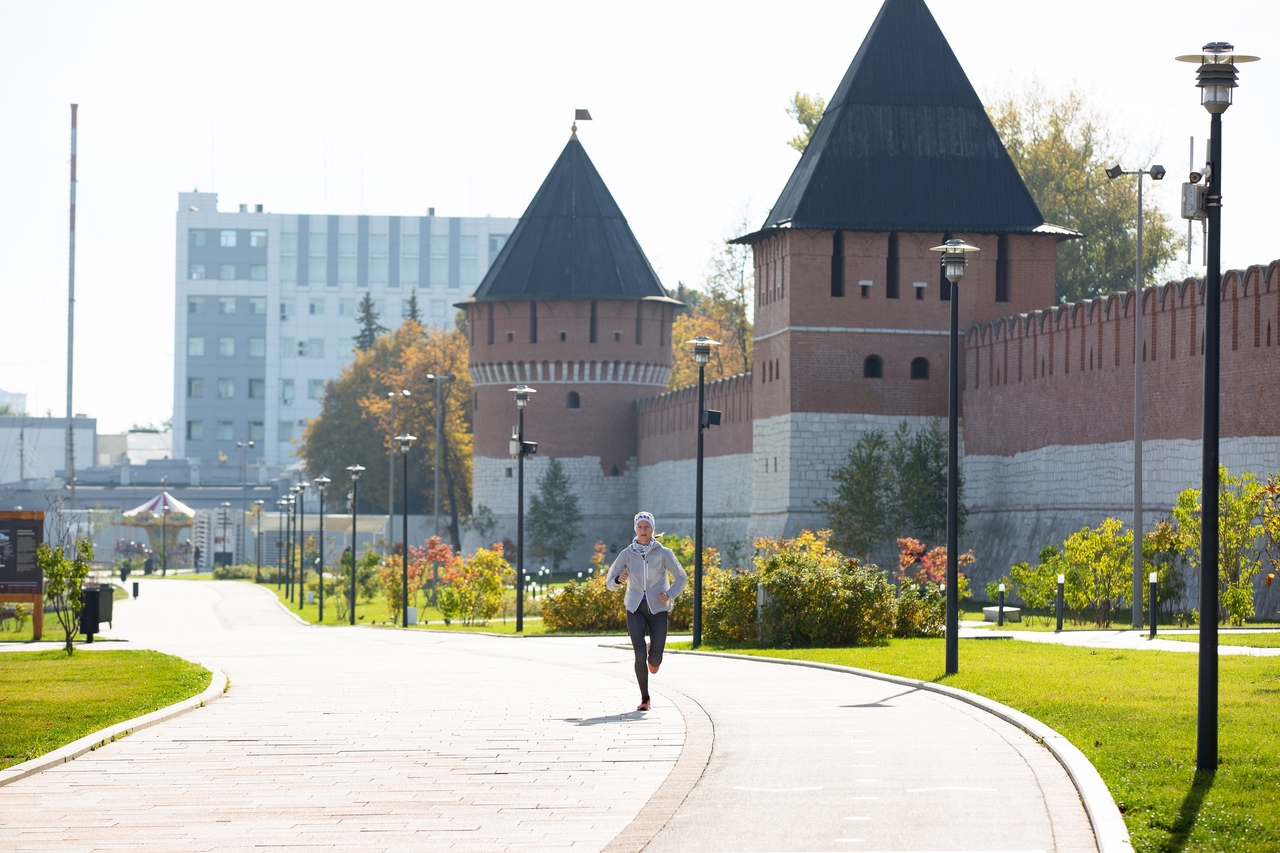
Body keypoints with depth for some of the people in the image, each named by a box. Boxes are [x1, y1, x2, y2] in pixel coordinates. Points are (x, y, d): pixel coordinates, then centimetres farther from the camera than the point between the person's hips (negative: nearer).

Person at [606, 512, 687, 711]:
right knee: (640, 655, -14)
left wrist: (670, 594, -14)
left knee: (654, 660, -5)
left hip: (658, 610, -1)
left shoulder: (663, 553, -5)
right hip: (636, 610, 1)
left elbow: (681, 577, 4)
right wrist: (618, 580, -21)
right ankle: (644, 698, 2)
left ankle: (653, 650, 34)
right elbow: (610, 581, 3)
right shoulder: (627, 554, -1)